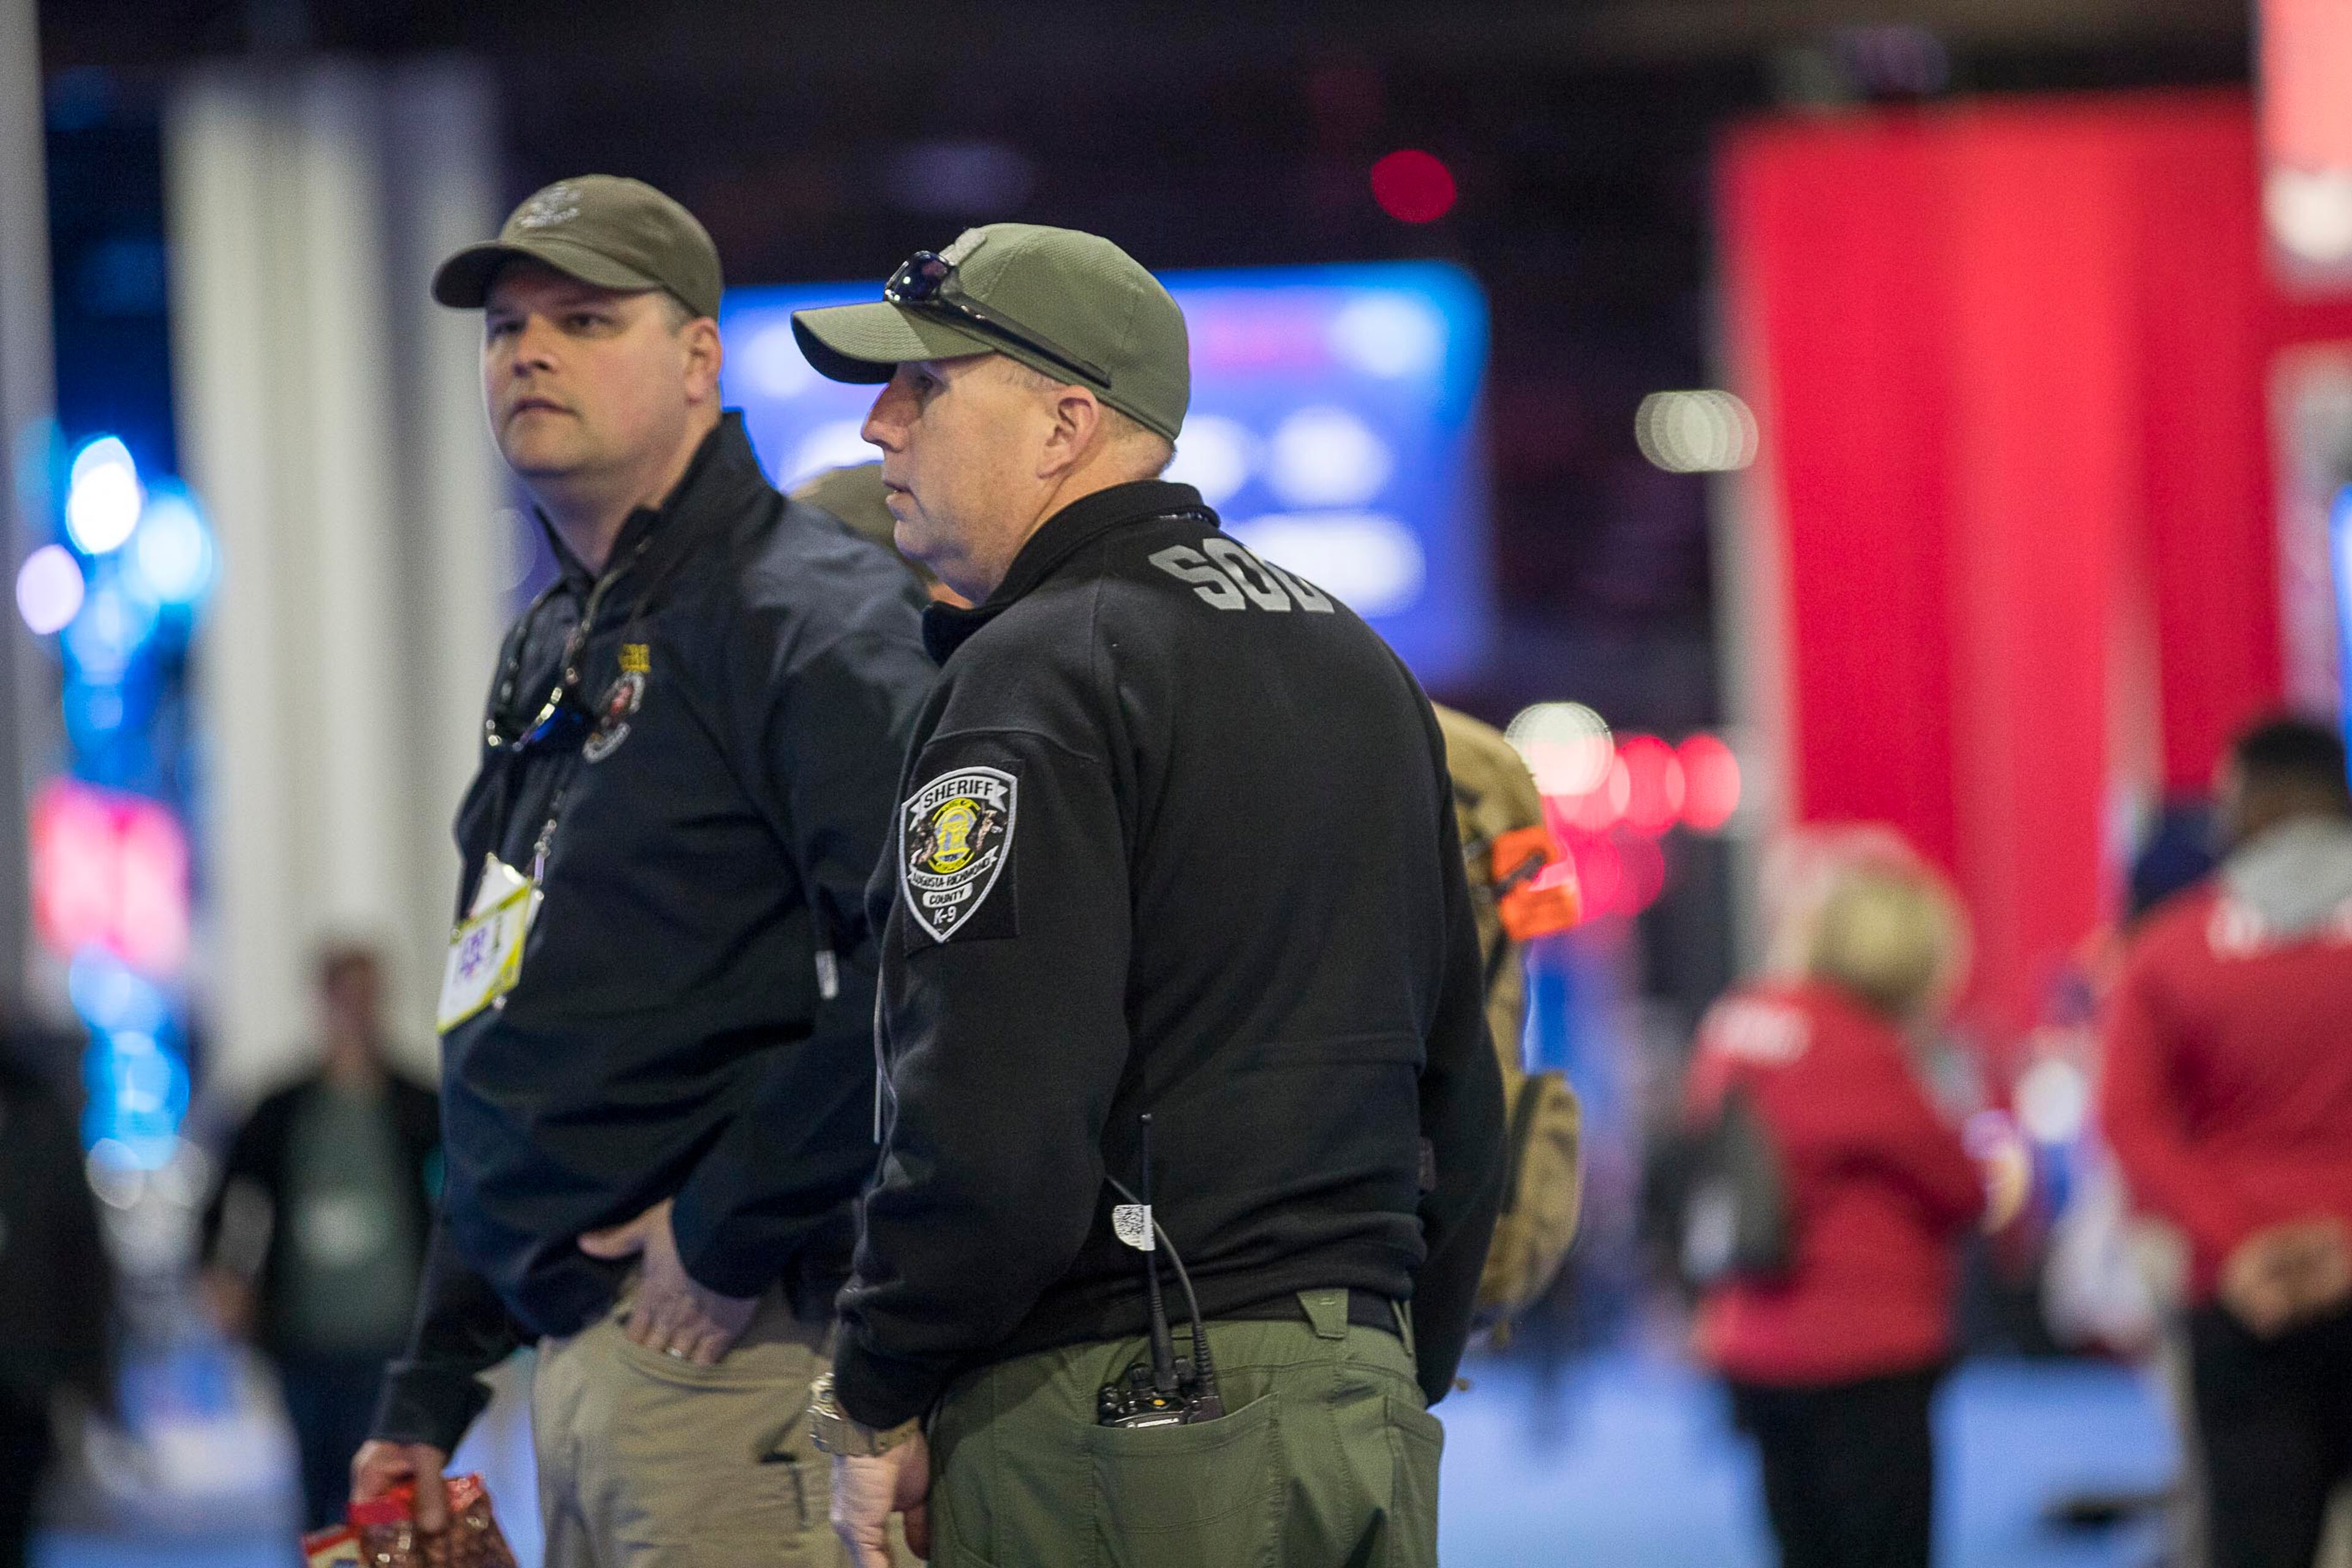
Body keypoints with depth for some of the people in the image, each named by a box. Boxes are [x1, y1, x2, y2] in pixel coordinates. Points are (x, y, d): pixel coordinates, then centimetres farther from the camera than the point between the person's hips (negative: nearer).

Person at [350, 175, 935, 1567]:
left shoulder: (814, 617, -10)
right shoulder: (549, 655, 21)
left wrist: (734, 1229, -20)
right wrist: (430, 1393, 23)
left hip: (739, 1349, -9)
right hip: (576, 1366, 9)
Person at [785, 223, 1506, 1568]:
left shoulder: (1038, 676, -11)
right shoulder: (1361, 663, 17)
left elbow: (990, 1120, -21)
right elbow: (1459, 1101, 21)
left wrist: (876, 1402, -9)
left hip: (1098, 1418, -8)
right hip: (1365, 1409, 8)